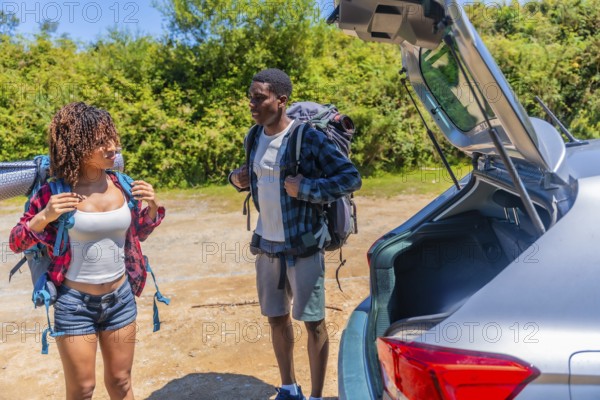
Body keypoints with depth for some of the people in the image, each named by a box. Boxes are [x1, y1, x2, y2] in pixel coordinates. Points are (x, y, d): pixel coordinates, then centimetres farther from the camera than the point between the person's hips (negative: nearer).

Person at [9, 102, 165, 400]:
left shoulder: (122, 185, -3)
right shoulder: (55, 192, -13)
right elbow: (15, 243, -4)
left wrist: (152, 207, -6)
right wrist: (45, 217, -22)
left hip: (120, 298, 3)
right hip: (75, 303, -3)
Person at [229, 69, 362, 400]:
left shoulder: (308, 137, -15)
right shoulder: (254, 137, 5)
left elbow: (351, 178, -16)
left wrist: (307, 188, -23)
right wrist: (237, 178, 0)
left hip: (302, 246, -6)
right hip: (266, 245, 7)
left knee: (313, 322, 6)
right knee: (277, 318, 17)